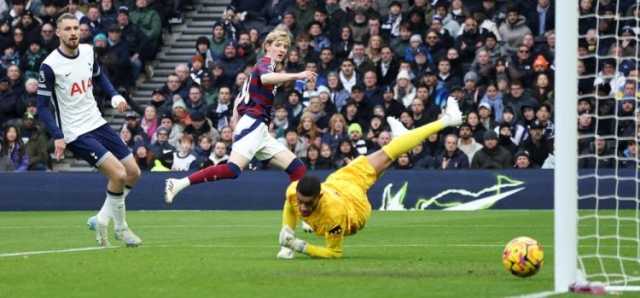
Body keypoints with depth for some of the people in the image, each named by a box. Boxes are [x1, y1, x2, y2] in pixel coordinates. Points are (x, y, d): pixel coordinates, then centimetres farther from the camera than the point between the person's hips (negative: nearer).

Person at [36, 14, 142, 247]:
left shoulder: (88, 52, 2)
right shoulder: (50, 66, -16)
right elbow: (42, 106, -12)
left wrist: (114, 96, 4)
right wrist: (57, 136, -21)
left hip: (97, 123, 7)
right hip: (76, 133, -7)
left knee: (133, 173, 6)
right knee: (118, 174, -18)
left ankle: (101, 220, 18)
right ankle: (120, 228, 2)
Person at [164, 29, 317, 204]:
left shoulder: (267, 67, 24)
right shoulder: (265, 64, -3)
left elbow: (240, 98, 27)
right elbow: (265, 78, -31)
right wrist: (297, 76, -40)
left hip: (261, 131, 10)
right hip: (252, 124, -10)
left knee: (298, 169, 4)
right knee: (233, 169, -26)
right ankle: (179, 184, -25)